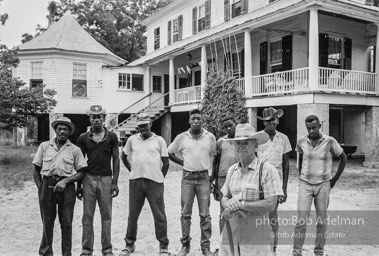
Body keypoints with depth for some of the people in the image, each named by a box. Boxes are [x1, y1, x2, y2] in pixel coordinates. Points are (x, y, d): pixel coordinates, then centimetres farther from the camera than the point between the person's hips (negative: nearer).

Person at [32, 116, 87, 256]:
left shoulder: (75, 150, 4)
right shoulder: (44, 146, 8)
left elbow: (81, 172, 2)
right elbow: (36, 170, 10)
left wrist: (65, 181, -11)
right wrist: (40, 188, 1)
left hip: (66, 187, -1)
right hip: (47, 185, 1)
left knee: (66, 223, 4)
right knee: (47, 222, 7)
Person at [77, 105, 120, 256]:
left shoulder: (112, 137, 3)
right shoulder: (83, 138, 6)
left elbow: (116, 160, 3)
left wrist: (115, 182, -3)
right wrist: (78, 185, 5)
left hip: (106, 179, -1)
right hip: (89, 178, 1)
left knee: (106, 216, 5)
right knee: (87, 216, 4)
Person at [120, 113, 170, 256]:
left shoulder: (159, 140, 2)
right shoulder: (132, 140, 9)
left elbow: (165, 162, 4)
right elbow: (123, 156, 20)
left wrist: (160, 178, 1)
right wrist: (132, 170, 12)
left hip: (154, 182, -2)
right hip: (135, 181, 3)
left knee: (159, 215, 2)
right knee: (132, 215, 11)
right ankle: (129, 244, 26)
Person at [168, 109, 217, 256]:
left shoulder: (210, 137, 1)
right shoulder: (181, 137, 0)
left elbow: (214, 156, 11)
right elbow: (169, 153, 13)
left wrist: (212, 175, 7)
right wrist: (182, 163, 5)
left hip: (203, 178, 0)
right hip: (187, 178, 1)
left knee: (205, 215, 2)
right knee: (185, 214, 5)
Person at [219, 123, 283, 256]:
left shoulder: (267, 169, -10)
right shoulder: (232, 169, 7)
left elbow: (270, 205, -15)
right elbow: (224, 198, 11)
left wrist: (240, 204, -17)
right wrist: (229, 206, -12)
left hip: (256, 233, -4)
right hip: (231, 230, 5)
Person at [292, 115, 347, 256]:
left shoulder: (330, 141, -8)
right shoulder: (301, 141, -2)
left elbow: (343, 158, 5)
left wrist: (335, 179, 4)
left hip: (323, 185, -1)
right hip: (305, 184, 1)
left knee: (321, 221, 6)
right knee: (301, 221, -5)